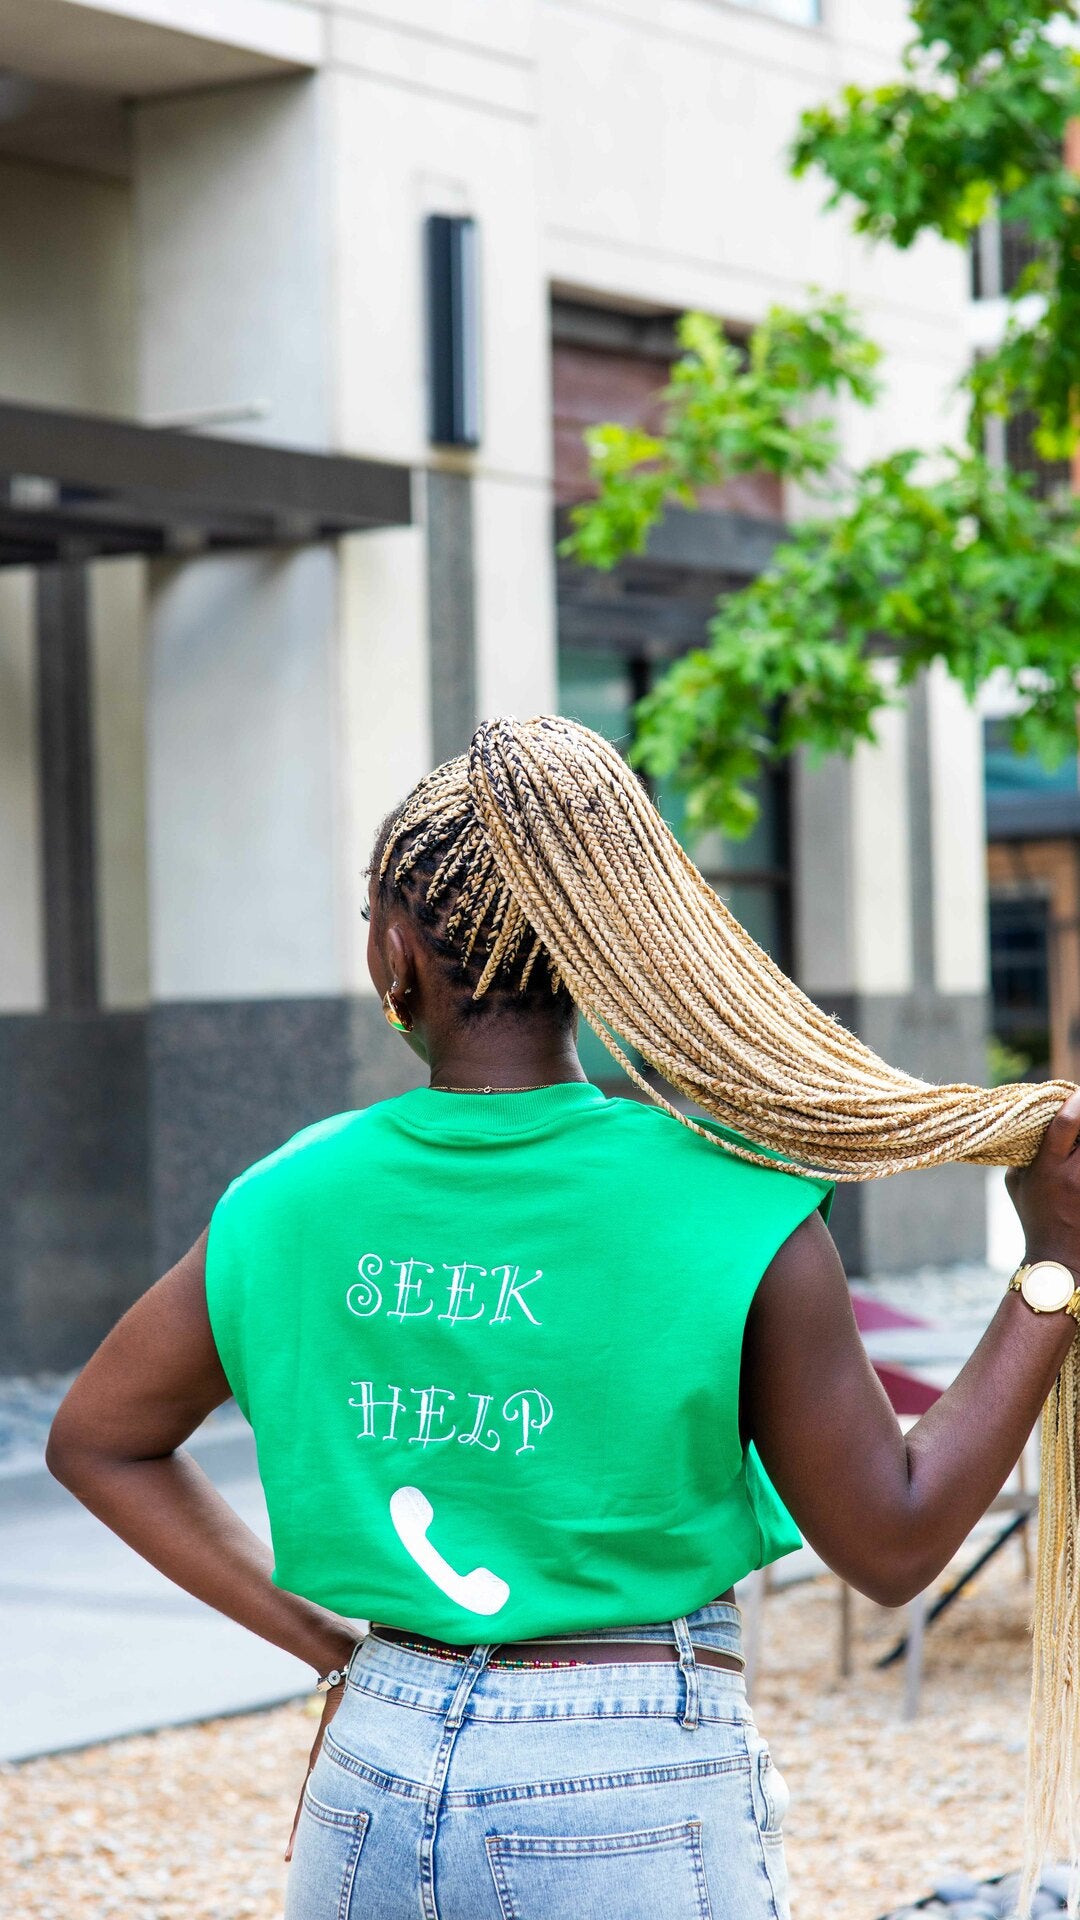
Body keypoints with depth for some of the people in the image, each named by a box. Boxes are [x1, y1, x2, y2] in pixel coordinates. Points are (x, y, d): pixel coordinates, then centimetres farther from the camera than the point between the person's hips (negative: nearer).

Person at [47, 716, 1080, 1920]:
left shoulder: (293, 1203, 1)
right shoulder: (734, 1208, -11)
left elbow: (96, 1438, 13)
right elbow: (891, 1544, -5)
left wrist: (325, 1643, 11)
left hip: (372, 1775, 4)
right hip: (636, 1812, -3)